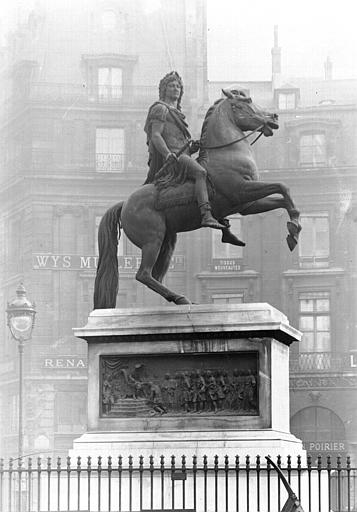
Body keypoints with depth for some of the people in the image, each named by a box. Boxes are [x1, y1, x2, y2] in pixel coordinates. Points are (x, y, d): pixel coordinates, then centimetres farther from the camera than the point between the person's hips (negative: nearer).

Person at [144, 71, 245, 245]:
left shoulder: (177, 115, 33)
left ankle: (225, 229, 0)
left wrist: (193, 148, 8)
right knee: (201, 172, -34)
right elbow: (155, 136, -11)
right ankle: (206, 216, -52)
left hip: (183, 157, 10)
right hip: (172, 159, -10)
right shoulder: (160, 109, 4)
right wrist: (169, 155, -26)